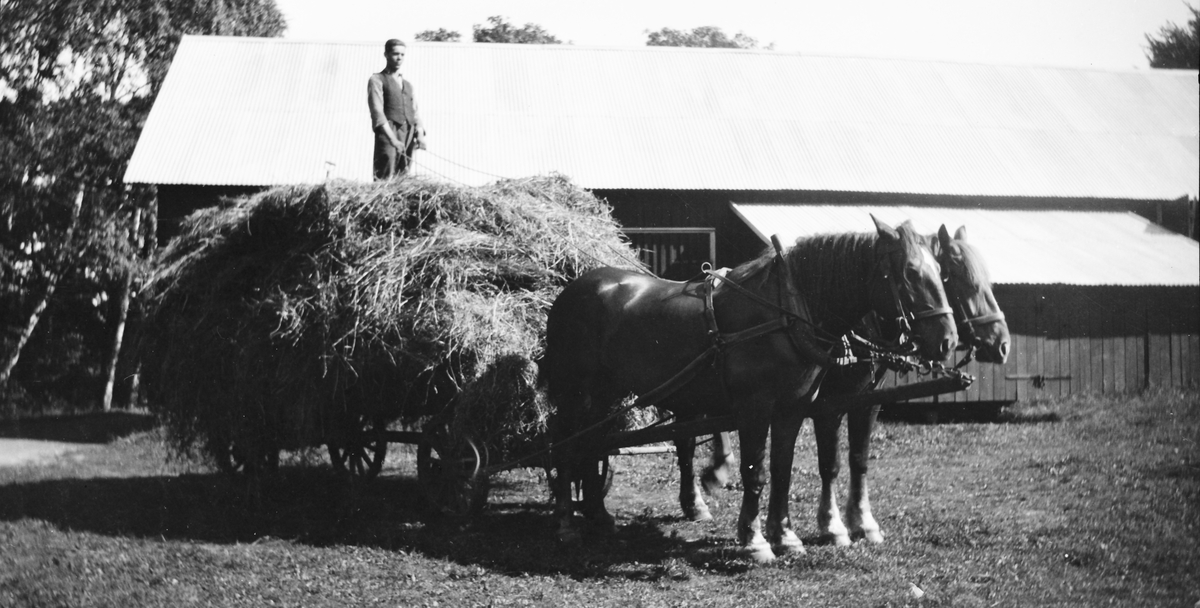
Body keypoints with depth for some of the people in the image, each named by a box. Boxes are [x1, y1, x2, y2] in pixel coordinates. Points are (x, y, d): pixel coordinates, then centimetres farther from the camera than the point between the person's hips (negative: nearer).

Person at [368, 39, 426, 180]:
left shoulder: (408, 85, 25)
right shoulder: (377, 80, 6)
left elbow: (414, 113, 18)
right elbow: (377, 111, -7)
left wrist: (420, 134, -3)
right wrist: (391, 138, -20)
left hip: (409, 137, 5)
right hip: (388, 133, -5)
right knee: (385, 179, -15)